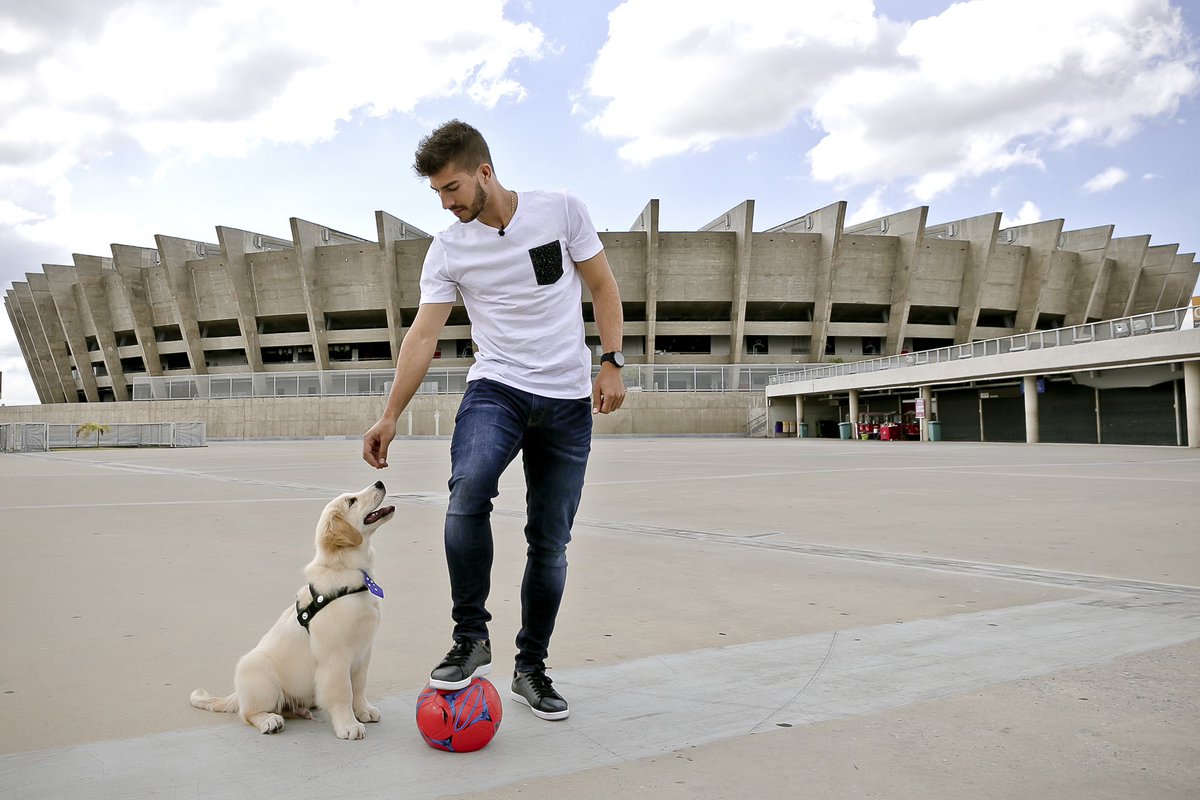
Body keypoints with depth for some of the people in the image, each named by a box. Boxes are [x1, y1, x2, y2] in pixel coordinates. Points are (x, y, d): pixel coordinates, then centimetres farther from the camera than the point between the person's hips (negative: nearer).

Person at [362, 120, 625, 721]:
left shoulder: (561, 211, -1)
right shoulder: (447, 249, 2)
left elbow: (603, 288, 6)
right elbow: (423, 335, 1)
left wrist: (611, 363, -3)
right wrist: (390, 416, -3)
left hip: (568, 401, 0)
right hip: (495, 389, 0)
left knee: (550, 543, 2)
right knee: (468, 491, -30)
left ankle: (530, 670, 19)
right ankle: (471, 637, -14)